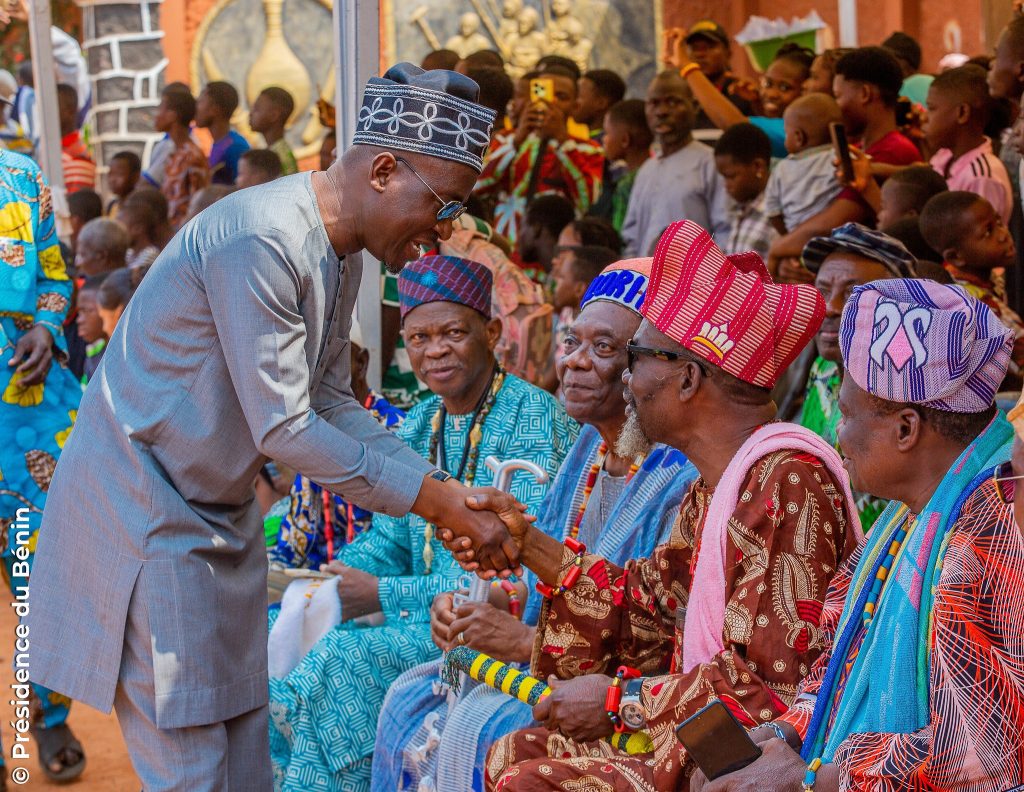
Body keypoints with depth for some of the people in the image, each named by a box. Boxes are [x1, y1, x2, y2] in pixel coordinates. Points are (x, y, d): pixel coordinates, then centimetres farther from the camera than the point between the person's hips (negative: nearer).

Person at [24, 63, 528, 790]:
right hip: (142, 509, -10)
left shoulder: (340, 253, 6)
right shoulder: (259, 241, -26)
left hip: (220, 514, 10)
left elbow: (332, 403, 11)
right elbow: (283, 429, -25)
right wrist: (435, 500, -20)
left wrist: (447, 493, -1)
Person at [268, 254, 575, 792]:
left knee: (341, 661, -26)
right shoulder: (418, 426, 12)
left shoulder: (534, 420, -13)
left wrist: (384, 595, -19)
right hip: (425, 616, 8)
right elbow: (389, 539, 16)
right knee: (287, 641, -9)